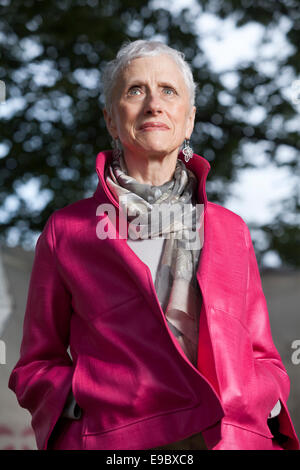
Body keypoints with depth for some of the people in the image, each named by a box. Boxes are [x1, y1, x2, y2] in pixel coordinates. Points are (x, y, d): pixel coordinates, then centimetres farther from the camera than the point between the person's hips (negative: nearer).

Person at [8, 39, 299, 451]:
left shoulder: (231, 230, 19)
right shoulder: (67, 230, 13)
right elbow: (37, 366, 17)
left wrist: (264, 404, 2)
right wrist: (80, 407, -3)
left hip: (237, 437, 2)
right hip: (117, 443, -1)